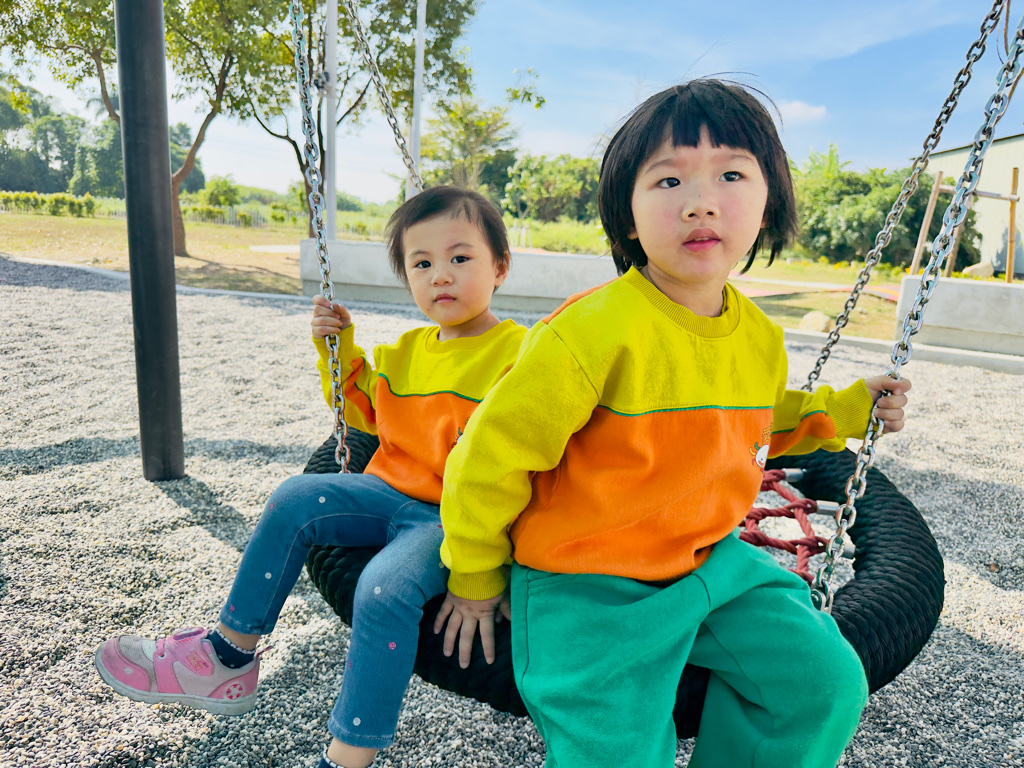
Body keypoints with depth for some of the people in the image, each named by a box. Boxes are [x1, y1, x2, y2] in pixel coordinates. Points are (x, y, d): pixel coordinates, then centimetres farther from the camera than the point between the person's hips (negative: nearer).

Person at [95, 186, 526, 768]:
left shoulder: (517, 355, -10)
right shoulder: (403, 353, 12)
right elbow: (365, 410, 28)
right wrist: (340, 348, 14)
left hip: (452, 518, -6)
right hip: (390, 492, 7)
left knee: (385, 588, -31)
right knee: (295, 499, -11)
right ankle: (228, 659, 5)